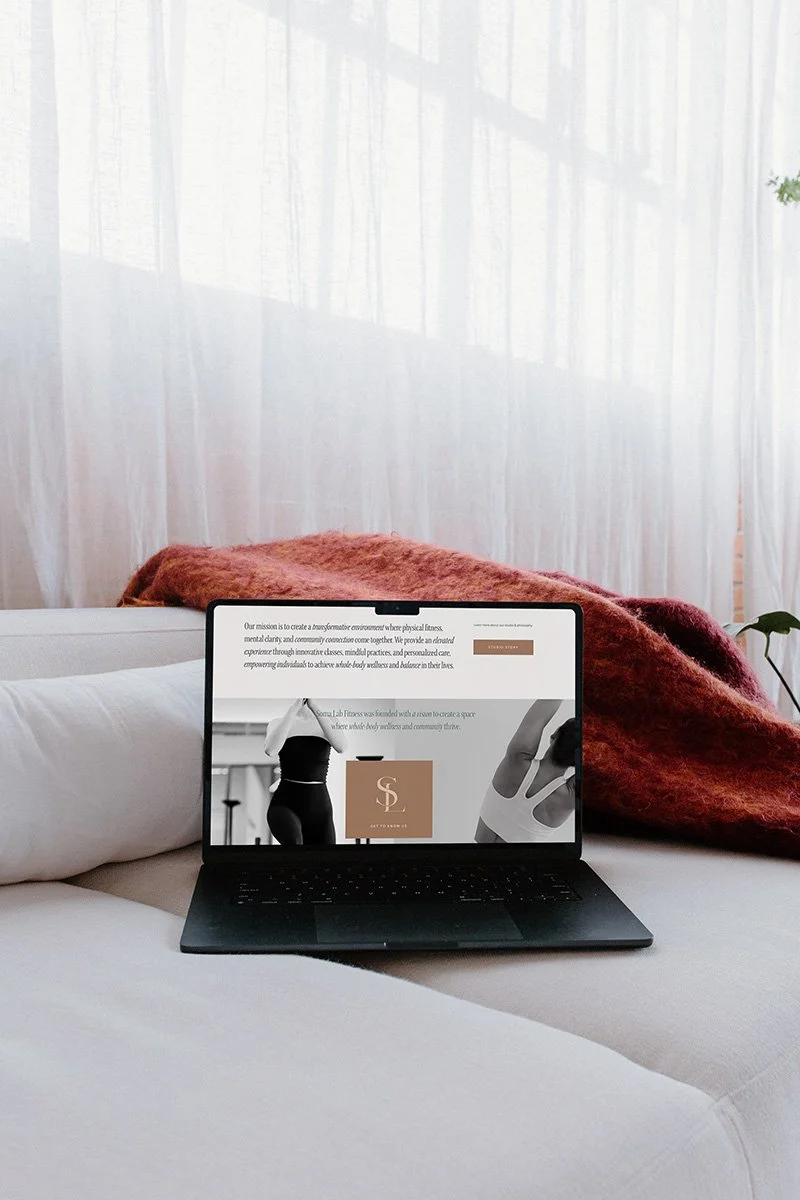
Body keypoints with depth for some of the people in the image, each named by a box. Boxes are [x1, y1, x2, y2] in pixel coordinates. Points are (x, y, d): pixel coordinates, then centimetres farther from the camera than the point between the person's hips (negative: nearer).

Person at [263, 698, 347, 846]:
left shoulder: (329, 723, 7)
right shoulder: (278, 723, 3)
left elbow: (341, 746, -18)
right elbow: (270, 749, -23)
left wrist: (315, 707, -20)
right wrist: (294, 708, -23)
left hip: (319, 813, 3)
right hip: (284, 809, -3)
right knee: (294, 844, -40)